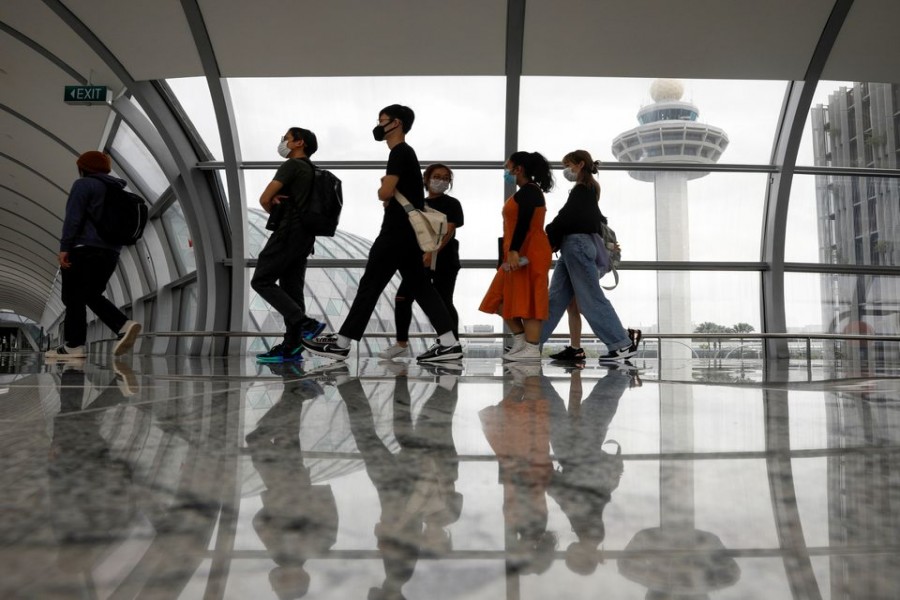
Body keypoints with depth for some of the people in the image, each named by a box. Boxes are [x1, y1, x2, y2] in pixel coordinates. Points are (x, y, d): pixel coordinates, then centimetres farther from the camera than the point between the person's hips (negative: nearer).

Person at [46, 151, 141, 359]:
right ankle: (124, 325, -7)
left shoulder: (84, 184, -2)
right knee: (92, 295, 13)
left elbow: (73, 217, -12)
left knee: (74, 297, -3)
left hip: (84, 248, -7)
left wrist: (65, 247, -15)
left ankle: (74, 345, -4)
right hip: (111, 251, 7)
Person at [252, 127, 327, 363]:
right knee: (291, 289, 6)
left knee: (262, 281, -6)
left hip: (288, 232, -9)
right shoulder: (311, 171, 22)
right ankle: (291, 347, 4)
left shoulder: (291, 165, -7)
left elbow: (264, 198, -12)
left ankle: (306, 324, -17)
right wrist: (277, 200, 0)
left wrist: (273, 210, 10)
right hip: (304, 236, 9)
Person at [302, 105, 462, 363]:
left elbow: (384, 193, -20)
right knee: (419, 286, 7)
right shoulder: (405, 153, 21)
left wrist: (385, 191, 3)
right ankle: (449, 342, 4)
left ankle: (341, 344, 1)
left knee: (370, 284, -5)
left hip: (397, 232, -10)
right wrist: (389, 193, 6)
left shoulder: (400, 152, -11)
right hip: (407, 232, 10)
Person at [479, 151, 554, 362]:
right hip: (521, 254, 10)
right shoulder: (528, 192, 21)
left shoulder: (528, 191, -10)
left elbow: (524, 223, -21)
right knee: (503, 299, 11)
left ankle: (532, 349, -6)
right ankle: (521, 342, 14)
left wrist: (514, 250, -28)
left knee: (526, 301, -9)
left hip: (528, 254, -10)